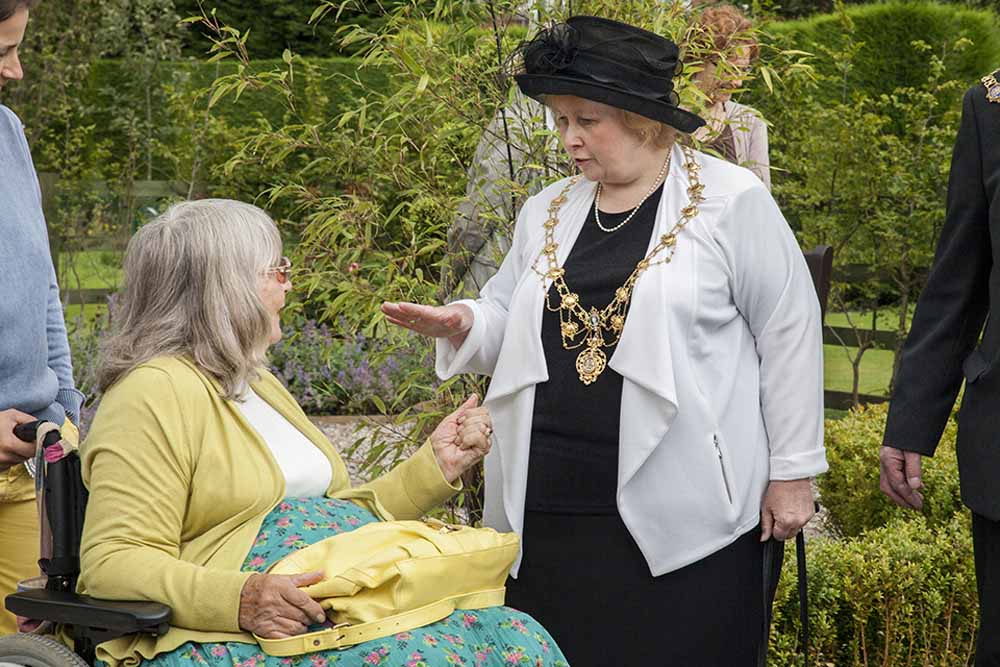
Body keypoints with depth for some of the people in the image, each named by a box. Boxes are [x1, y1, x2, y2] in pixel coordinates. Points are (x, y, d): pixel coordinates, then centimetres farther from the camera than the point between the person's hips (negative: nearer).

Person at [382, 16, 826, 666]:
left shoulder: (733, 201, -2)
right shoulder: (549, 211, 14)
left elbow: (789, 335, -2)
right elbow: (510, 319, 20)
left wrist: (792, 472, -3)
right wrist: (461, 324, -4)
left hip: (684, 515, -5)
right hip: (548, 511, 5)